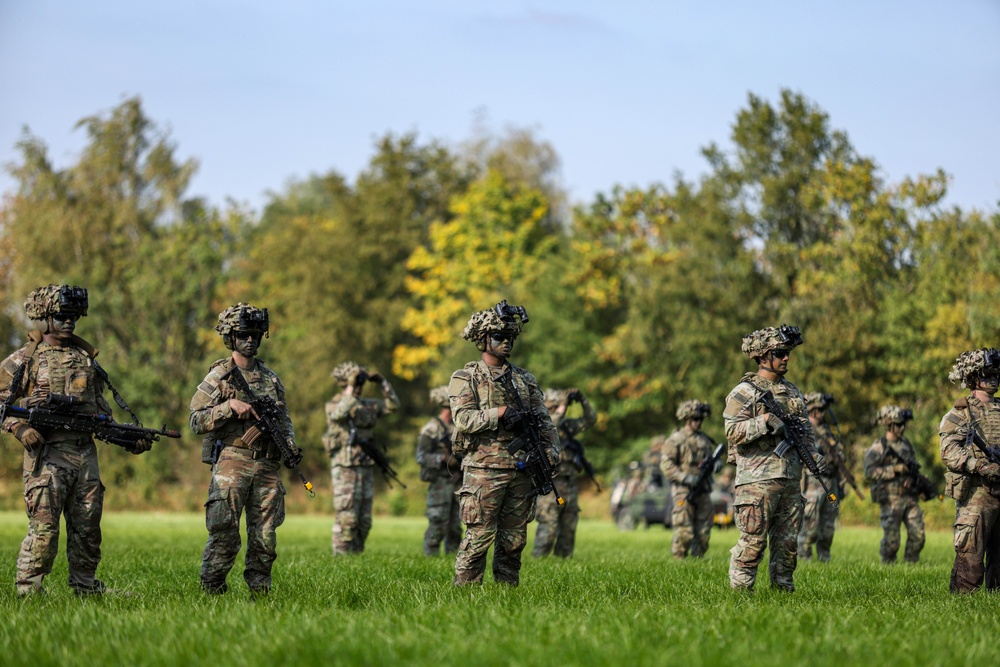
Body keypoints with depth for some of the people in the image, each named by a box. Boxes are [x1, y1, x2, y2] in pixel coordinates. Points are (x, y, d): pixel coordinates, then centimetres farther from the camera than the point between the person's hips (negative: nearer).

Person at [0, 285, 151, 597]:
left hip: (86, 454, 5)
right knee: (44, 527, -10)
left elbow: (100, 408, 22)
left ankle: (85, 586, 17)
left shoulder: (86, 357, 16)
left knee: (87, 527, 8)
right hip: (46, 454, -5)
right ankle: (28, 587, -4)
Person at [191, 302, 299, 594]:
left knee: (265, 537, 4)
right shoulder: (218, 377, 2)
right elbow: (196, 421, -4)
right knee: (224, 533, -9)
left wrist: (290, 444, 1)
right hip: (231, 463, -4)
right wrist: (230, 406, -16)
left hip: (267, 466, 4)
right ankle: (211, 588, -3)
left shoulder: (271, 378, 16)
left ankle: (260, 590, 12)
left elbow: (284, 419, 21)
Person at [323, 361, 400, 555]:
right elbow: (339, 413, -28)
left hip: (366, 468, 7)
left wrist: (382, 382, 6)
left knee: (364, 520, 8)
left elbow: (392, 405, 17)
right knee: (346, 517, -9)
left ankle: (356, 554, 15)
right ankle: (341, 556, -6)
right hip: (345, 468, -7)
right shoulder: (333, 405, -5)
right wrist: (350, 389, -30)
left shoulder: (366, 405, 14)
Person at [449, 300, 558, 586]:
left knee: (513, 540, 7)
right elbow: (464, 419, -12)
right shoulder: (465, 379, 2)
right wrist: (501, 412, -20)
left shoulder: (525, 379, 17)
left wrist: (550, 453, -2)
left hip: (521, 471, 5)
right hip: (483, 470, -5)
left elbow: (544, 421, 14)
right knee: (479, 536, -7)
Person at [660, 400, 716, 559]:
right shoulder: (676, 440, -3)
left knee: (704, 531, 4)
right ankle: (679, 560, 5)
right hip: (684, 491, -5)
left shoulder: (704, 440, 15)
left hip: (702, 491, 5)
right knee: (684, 531, -7)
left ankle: (698, 558, 14)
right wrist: (686, 478, -18)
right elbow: (666, 464, -9)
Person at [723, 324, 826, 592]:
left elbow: (806, 429, 22)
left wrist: (812, 453, 4)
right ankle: (740, 590, -2)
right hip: (757, 480, -7)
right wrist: (765, 421, -23)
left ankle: (784, 588, 15)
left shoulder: (792, 391, 17)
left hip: (790, 479, 7)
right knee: (753, 540, -7)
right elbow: (733, 432, -13)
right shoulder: (743, 393, -5)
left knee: (788, 542, 8)